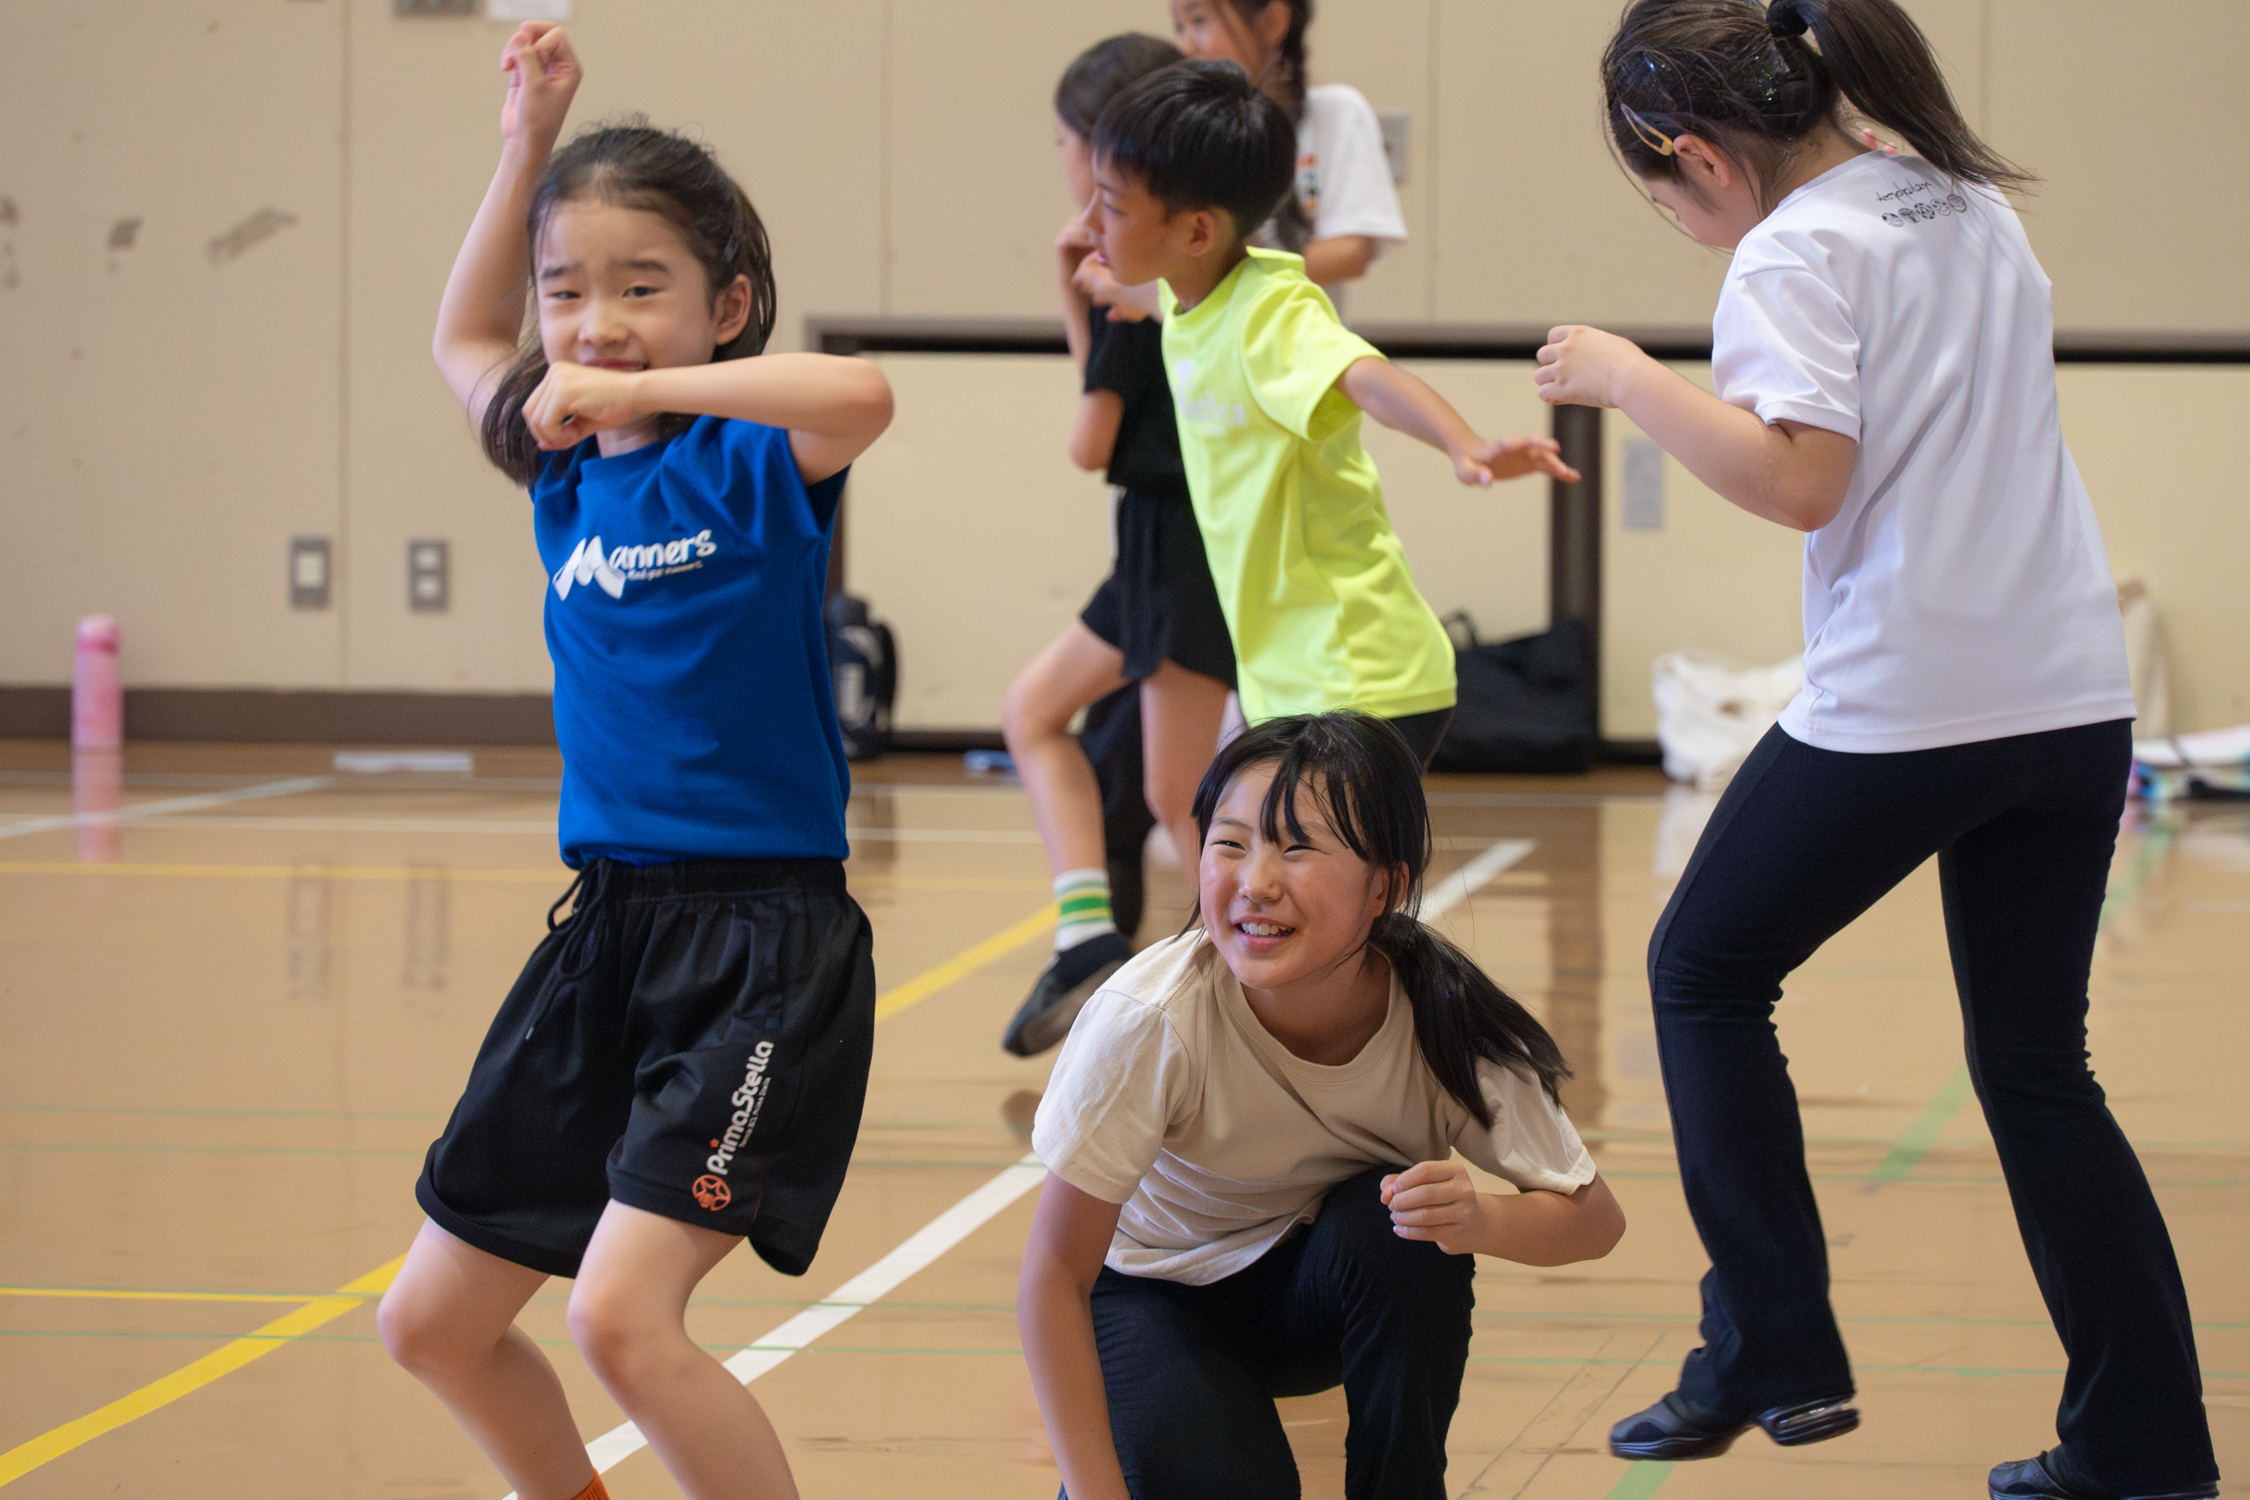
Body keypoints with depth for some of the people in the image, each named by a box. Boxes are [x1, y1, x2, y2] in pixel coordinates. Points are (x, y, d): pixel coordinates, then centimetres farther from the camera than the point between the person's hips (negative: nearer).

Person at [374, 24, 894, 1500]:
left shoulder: (749, 461, -11)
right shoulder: (569, 465, 7)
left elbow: (862, 393, -35)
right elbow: (465, 342, 28)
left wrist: (644, 386, -27)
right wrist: (530, 142, 20)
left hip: (764, 946, -8)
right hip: (608, 930, 8)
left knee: (624, 1314, -23)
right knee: (435, 1323, 14)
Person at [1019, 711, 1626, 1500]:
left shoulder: (1441, 1017, -26)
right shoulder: (1148, 1021, -33)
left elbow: (1593, 1217, -15)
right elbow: (1053, 1276, -24)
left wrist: (1479, 1220, -38)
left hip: (1333, 1290, 2)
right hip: (1162, 1296, -2)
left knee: (1401, 1230, -30)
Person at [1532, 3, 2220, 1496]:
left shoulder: (1796, 259, -11)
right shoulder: (1972, 203, 13)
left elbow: (1799, 478, -24)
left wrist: (1627, 375, -15)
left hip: (1898, 704, -7)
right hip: (2074, 690, 7)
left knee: (1705, 974, 14)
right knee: (2037, 1065, 13)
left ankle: (1776, 1356, 9)